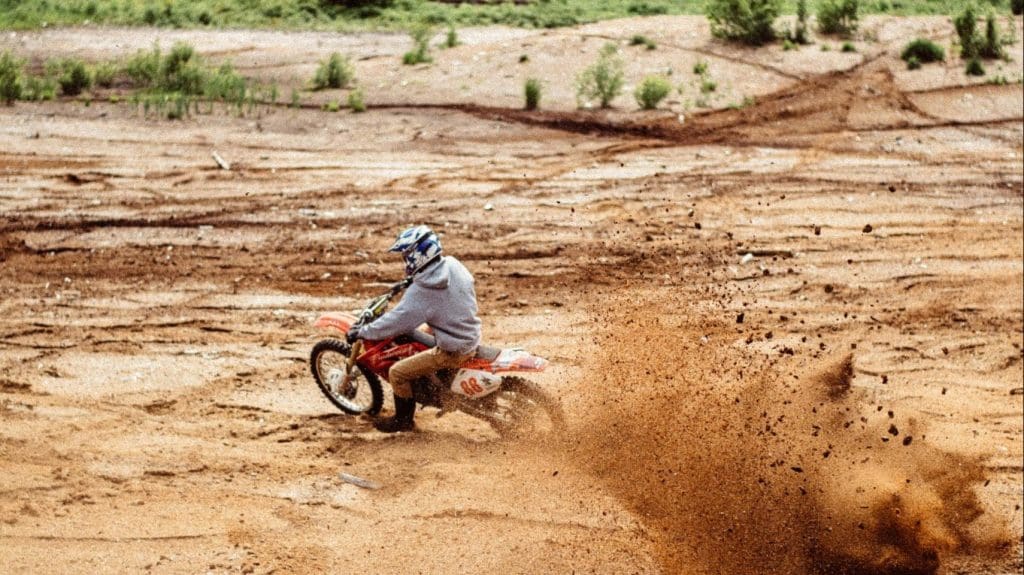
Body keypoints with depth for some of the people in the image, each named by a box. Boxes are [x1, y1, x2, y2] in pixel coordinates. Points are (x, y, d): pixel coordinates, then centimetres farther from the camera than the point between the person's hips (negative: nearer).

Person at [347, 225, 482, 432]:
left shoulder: (421, 292, -24)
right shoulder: (454, 265, -4)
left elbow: (397, 321, -20)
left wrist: (361, 332, -8)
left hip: (452, 351, -8)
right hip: (472, 338, 8)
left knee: (397, 373, -1)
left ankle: (403, 419, 17)